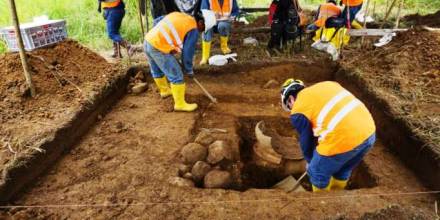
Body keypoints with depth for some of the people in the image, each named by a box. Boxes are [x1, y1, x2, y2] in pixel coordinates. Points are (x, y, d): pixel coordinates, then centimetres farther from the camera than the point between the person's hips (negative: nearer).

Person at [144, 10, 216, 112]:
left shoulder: (178, 15, 14)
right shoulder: (193, 30, -7)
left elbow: (157, 22, 19)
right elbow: (187, 52, -5)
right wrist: (189, 70, 10)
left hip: (148, 41, 9)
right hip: (159, 49, -9)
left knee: (157, 71, 28)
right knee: (177, 76, 2)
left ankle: (164, 90, 52)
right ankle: (180, 104, 12)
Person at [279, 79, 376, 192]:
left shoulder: (298, 111, 0)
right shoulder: (326, 85, 20)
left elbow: (306, 141, 10)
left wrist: (310, 161, 30)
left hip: (343, 140, -8)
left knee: (318, 173, 19)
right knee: (343, 171, 31)